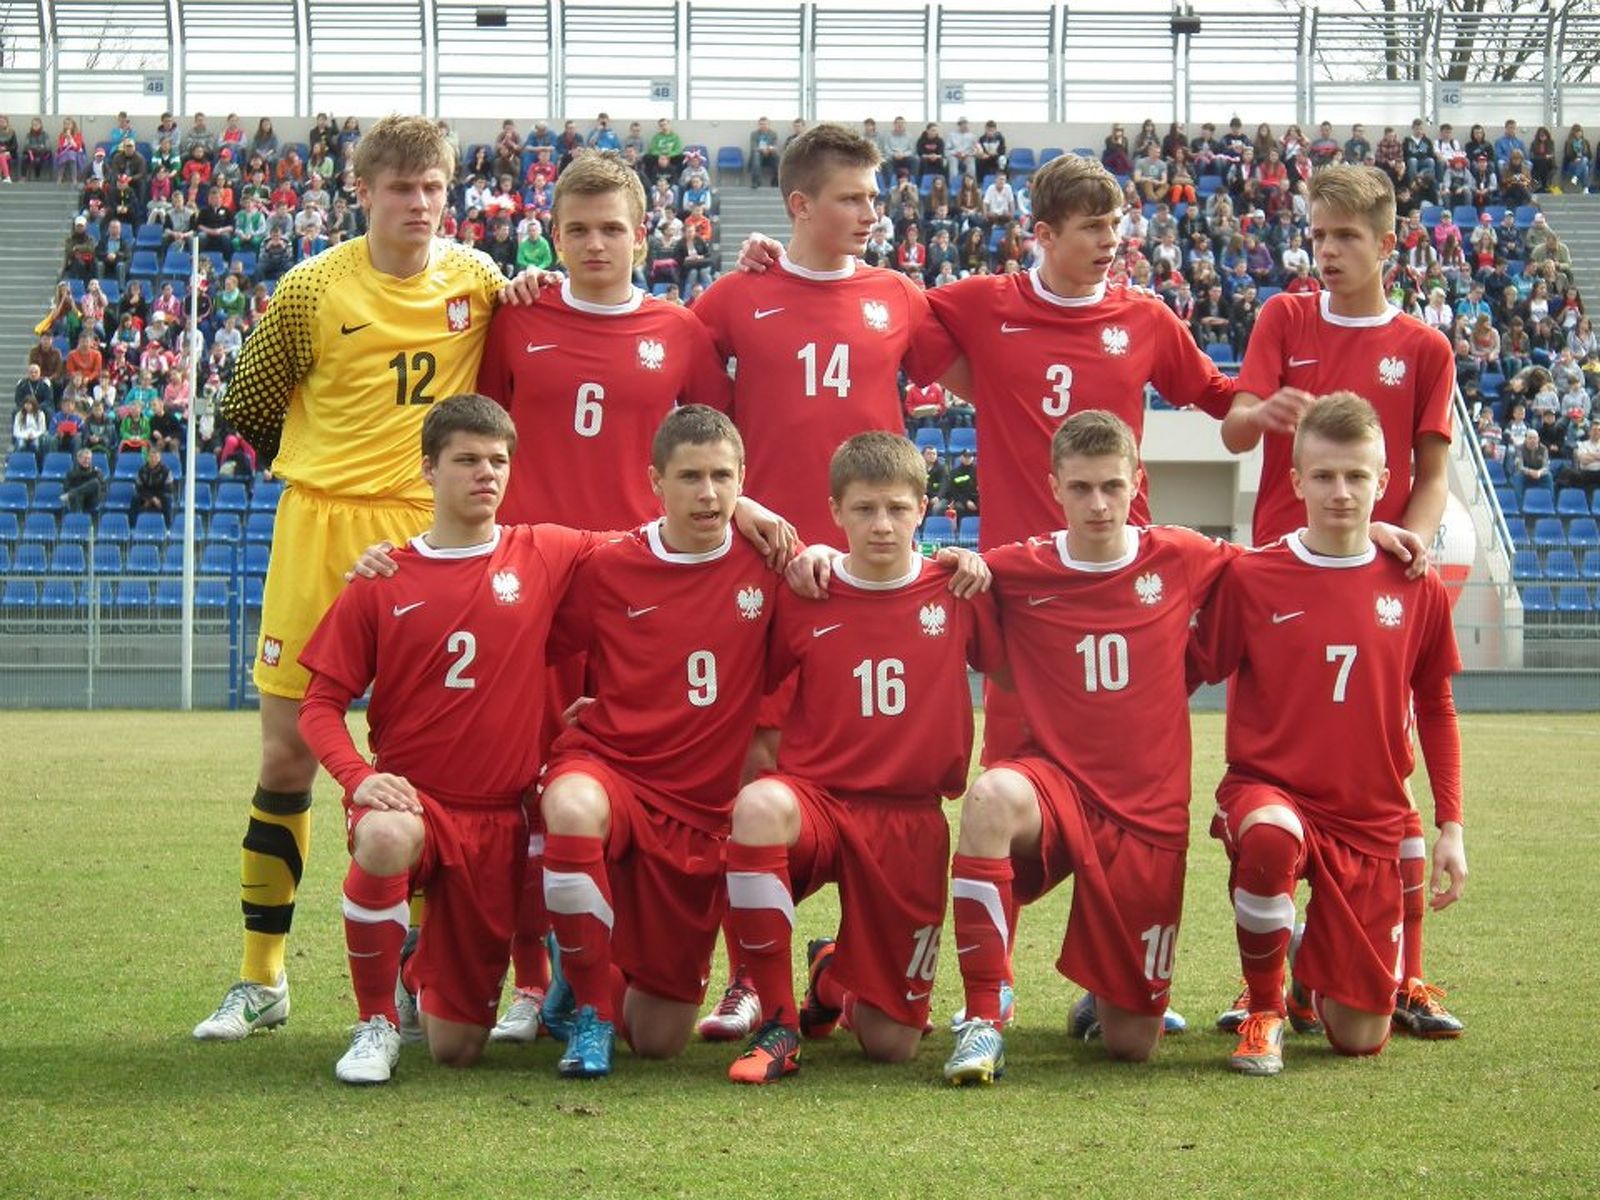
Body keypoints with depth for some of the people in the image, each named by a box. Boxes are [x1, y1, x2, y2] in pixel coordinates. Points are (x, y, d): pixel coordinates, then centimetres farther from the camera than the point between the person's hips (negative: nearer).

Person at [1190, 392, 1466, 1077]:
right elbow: (1188, 675, -1)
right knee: (1269, 836, -42)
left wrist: (1451, 826, 7)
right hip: (1268, 786, -2)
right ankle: (1263, 1008, -13)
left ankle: (1310, 983, 40)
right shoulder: (1250, 578, -6)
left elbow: (1436, 710, 10)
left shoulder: (1415, 589, 1)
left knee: (1360, 1038, 0)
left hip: (1370, 820, 2)